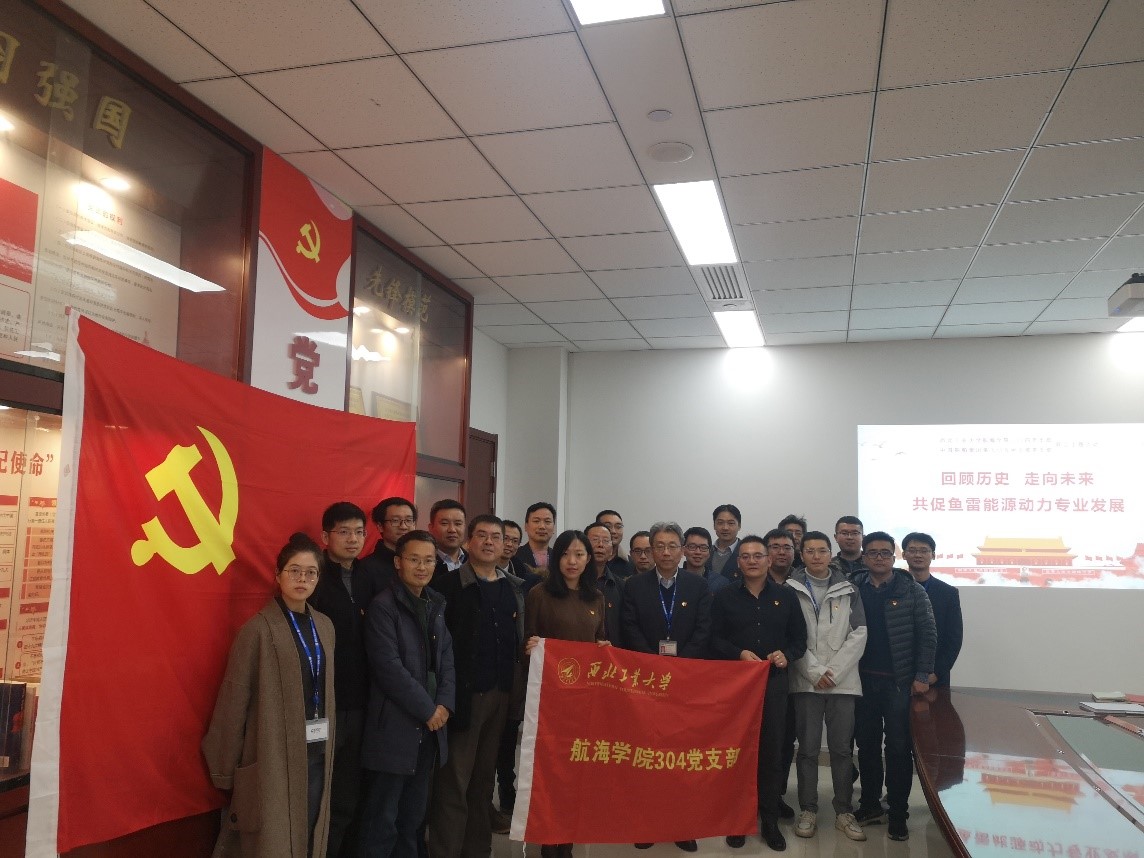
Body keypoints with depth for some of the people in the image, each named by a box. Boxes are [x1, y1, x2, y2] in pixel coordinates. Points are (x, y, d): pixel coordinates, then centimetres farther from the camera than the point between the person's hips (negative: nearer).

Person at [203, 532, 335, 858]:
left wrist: (328, 744, 11)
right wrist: (226, 767, -7)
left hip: (317, 752, 6)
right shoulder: (259, 629, -12)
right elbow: (234, 699, -10)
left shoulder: (324, 626, 6)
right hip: (273, 754, -6)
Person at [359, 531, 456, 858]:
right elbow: (389, 668, -18)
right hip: (395, 725, -6)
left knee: (414, 812, 15)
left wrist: (444, 704, -4)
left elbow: (446, 657, 11)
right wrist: (427, 709, -14)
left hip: (430, 724, 7)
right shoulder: (382, 606, -11)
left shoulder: (435, 605, 10)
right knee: (383, 815, 2)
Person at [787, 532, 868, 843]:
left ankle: (844, 812, 18)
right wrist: (814, 672, -10)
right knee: (808, 748, 5)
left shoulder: (848, 590, 6)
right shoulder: (792, 589, 1)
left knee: (841, 748, 7)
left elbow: (859, 634, 0)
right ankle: (808, 810, 15)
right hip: (806, 681, -1)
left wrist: (834, 671, -9)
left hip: (843, 680, 1)